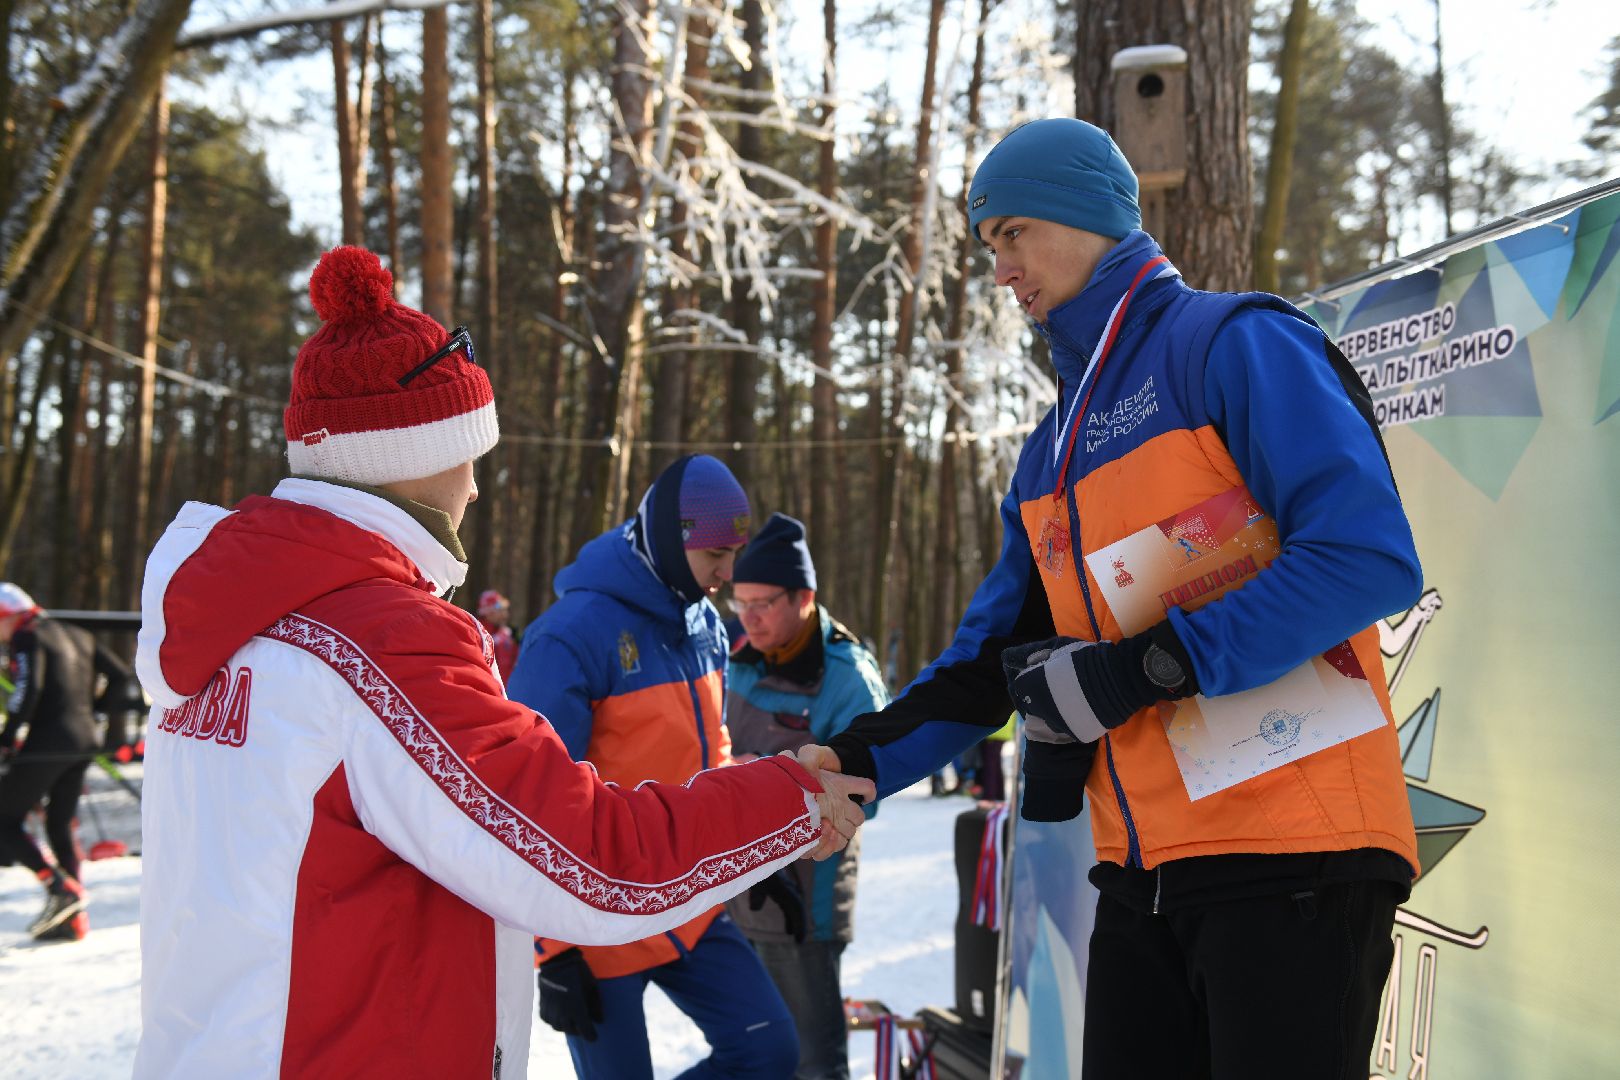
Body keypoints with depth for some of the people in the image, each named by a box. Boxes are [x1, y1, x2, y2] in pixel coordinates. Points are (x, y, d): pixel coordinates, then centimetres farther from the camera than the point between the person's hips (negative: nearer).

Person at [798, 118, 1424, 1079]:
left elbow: (1369, 556, -17)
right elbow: (996, 656, 18)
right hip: (1144, 872, 7)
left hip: (1292, 855, -7)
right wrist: (863, 760, 2)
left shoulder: (1235, 345, -4)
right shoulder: (1053, 451, 20)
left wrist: (1147, 668, -18)